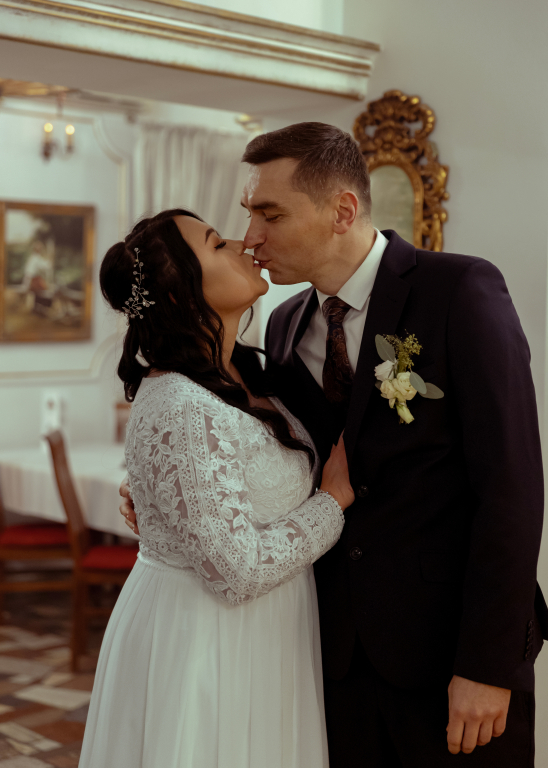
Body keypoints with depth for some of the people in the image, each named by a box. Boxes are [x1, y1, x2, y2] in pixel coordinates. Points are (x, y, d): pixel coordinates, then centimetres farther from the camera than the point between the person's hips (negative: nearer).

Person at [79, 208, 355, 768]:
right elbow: (237, 571, -26)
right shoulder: (183, 411, -26)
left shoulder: (240, 374, 3)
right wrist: (332, 500, -15)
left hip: (253, 639, 9)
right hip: (200, 645, -9)